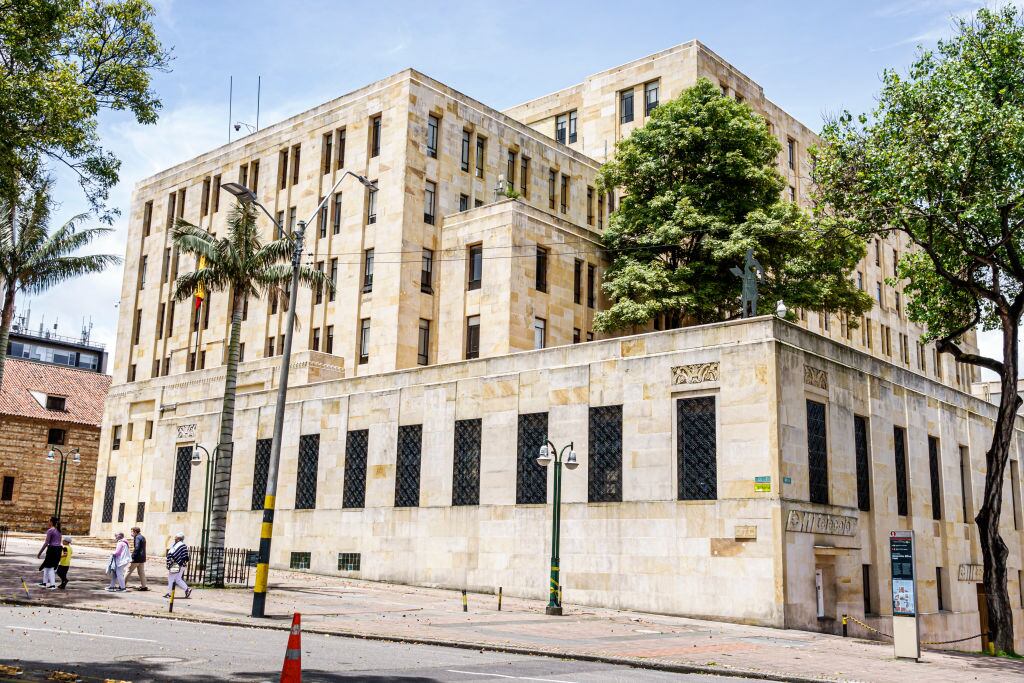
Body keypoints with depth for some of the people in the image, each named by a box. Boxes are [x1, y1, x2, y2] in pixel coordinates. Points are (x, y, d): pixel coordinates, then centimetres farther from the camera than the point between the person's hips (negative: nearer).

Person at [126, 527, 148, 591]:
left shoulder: (137, 537, -12)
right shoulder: (143, 537, 16)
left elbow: (136, 548, -21)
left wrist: (132, 556, -20)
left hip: (137, 558, -9)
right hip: (142, 558, 9)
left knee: (129, 571, 1)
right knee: (141, 572, 10)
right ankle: (144, 586, 8)